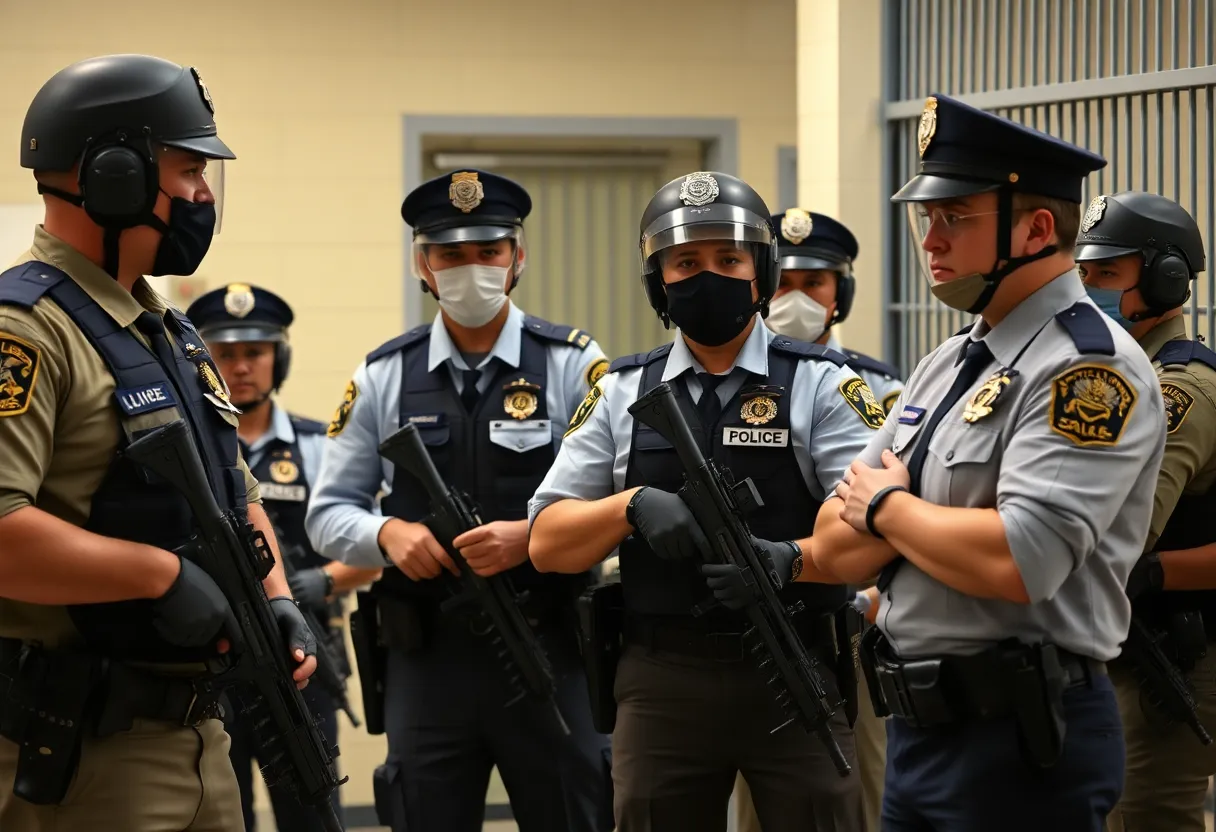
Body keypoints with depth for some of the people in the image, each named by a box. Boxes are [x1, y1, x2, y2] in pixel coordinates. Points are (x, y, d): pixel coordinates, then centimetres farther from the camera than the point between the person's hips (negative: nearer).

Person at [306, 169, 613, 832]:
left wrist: (531, 537, -22)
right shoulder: (383, 377, 7)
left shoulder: (573, 366, 0)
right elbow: (328, 514, 9)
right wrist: (387, 533, -12)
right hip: (426, 658, 2)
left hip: (549, 654, -2)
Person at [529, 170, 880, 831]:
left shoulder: (821, 385, 1)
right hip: (660, 683, 3)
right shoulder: (621, 395, 9)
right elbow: (547, 542, 6)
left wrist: (789, 559, -26)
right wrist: (633, 505, -13)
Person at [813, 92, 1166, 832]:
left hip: (1023, 743, -8)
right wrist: (920, 511, -9)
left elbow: (1018, 562, -26)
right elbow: (835, 549, 11)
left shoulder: (1089, 370, -13)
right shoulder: (950, 365, 14)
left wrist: (886, 505, -9)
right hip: (919, 729, 8)